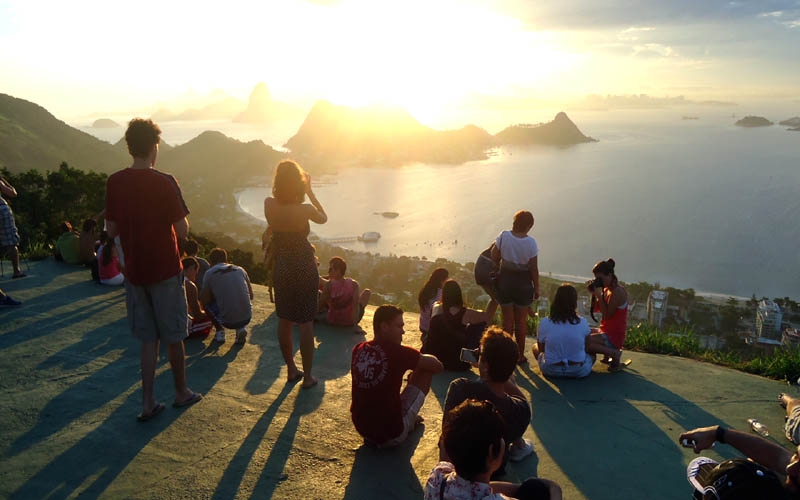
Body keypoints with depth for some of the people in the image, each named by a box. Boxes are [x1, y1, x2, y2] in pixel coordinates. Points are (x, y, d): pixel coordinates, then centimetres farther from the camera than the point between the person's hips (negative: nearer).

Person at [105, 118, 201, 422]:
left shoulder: (114, 183, -1)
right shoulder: (164, 183, -16)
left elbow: (111, 230, 6)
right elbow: (182, 231, -14)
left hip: (134, 271, 4)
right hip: (165, 271, -4)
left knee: (148, 338, 14)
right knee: (173, 336, 12)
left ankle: (148, 403, 15)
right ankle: (181, 393, 28)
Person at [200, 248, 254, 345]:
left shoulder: (210, 273, 2)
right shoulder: (240, 270, 11)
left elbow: (203, 301, 5)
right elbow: (251, 296, 16)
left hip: (227, 321, -3)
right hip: (247, 318, 3)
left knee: (207, 303, 22)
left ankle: (220, 331, 15)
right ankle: (241, 328, 14)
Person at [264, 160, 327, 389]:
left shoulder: (269, 205, -8)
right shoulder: (305, 209, -19)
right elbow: (323, 218, 4)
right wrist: (310, 192, 7)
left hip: (281, 267, 4)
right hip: (304, 268, -4)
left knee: (284, 321, 16)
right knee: (306, 322, 5)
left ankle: (291, 370, 28)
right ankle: (307, 376, 13)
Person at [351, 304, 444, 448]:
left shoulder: (358, 350, -2)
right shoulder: (398, 352, -18)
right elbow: (438, 366, -8)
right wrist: (422, 358, 13)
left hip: (361, 429, 6)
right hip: (390, 435, -6)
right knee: (426, 371, 6)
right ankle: (409, 420, 24)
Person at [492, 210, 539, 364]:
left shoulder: (504, 236, -12)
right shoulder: (531, 243, -14)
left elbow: (494, 256, -5)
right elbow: (534, 268, -10)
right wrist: (536, 288, 1)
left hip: (505, 281, 1)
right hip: (523, 283, -1)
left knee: (507, 319, 12)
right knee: (521, 320, 11)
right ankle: (520, 355, 20)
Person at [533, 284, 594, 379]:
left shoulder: (544, 323, -12)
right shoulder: (582, 322, -11)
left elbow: (541, 348, 2)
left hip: (551, 371, -2)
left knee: (535, 347, 26)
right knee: (592, 353, 33)